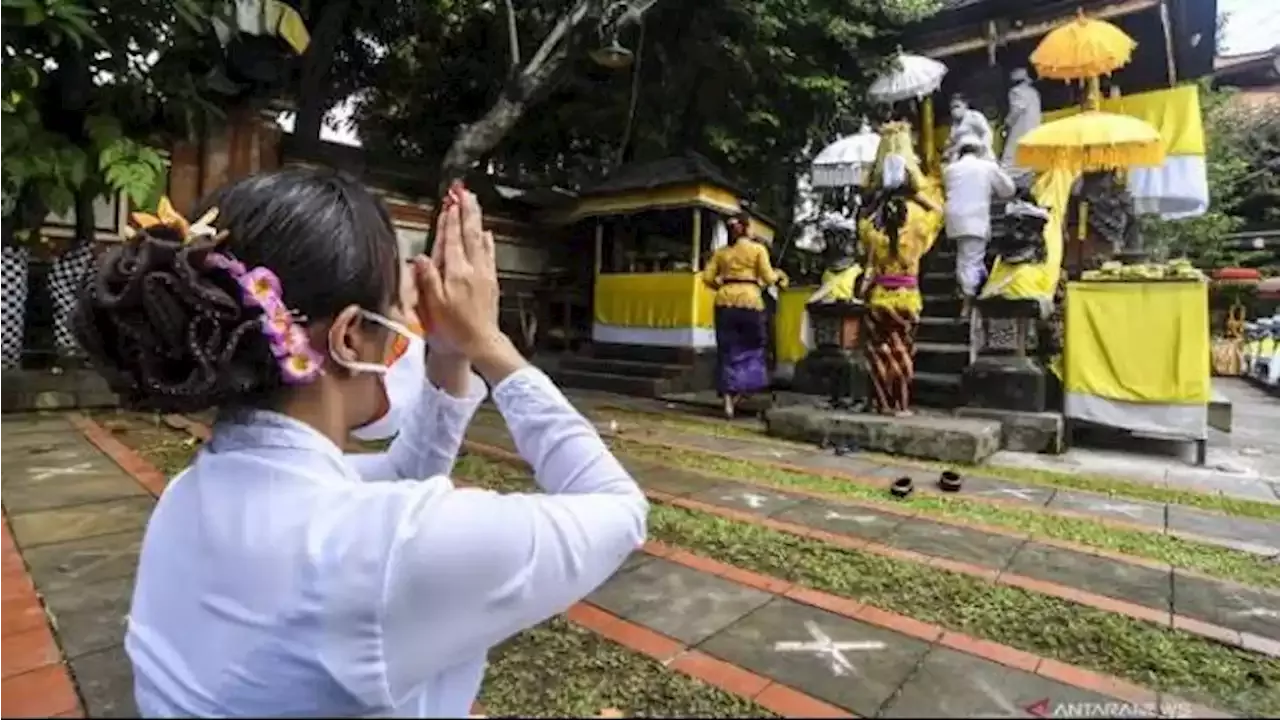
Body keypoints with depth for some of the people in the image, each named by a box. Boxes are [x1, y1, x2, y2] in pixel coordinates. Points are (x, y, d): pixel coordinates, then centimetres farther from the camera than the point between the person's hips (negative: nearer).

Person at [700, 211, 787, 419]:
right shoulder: (758, 249, 3)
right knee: (750, 347, 14)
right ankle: (739, 392, 11)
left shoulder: (721, 251, 12)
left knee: (728, 350, 6)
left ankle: (728, 401, 3)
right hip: (749, 300, -3)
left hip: (725, 301, 3)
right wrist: (779, 277, 20)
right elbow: (768, 278, -1)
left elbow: (707, 277, 6)